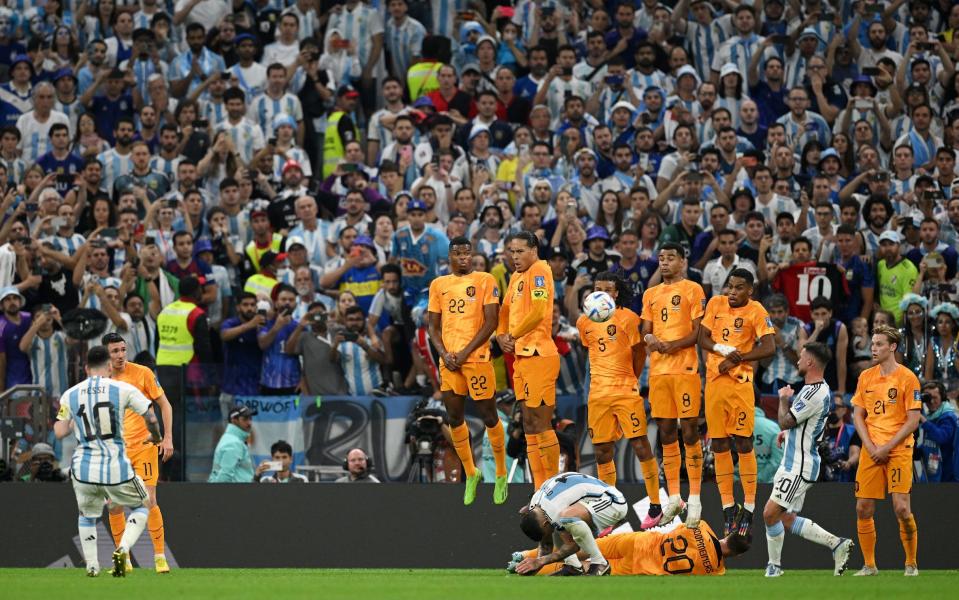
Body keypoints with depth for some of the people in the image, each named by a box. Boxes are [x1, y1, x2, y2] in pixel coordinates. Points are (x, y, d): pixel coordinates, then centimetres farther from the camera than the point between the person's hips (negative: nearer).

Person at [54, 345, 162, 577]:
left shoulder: (70, 395, 4)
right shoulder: (123, 389, -3)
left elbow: (59, 432, 2)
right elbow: (151, 418, -3)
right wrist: (156, 436, 19)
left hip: (83, 470, 2)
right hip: (116, 469, -2)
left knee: (87, 515, 29)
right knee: (143, 506, 21)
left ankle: (91, 566, 20)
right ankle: (123, 548, -2)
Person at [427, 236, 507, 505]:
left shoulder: (485, 281, 1)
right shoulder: (438, 285, 14)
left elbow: (491, 321, -5)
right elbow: (434, 325, 15)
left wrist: (466, 352, -11)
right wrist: (443, 354, -3)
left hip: (477, 357, -4)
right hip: (449, 360, 4)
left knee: (488, 416, -1)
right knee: (454, 419, 5)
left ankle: (501, 475, 12)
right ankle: (470, 474, 20)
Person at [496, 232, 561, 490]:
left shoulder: (539, 271, -11)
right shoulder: (516, 276, 17)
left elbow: (538, 312, -22)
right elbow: (506, 310, 28)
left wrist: (513, 335, -10)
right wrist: (501, 336, 9)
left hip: (539, 356, -10)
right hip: (521, 357, 10)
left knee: (541, 424, -8)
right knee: (529, 425, 11)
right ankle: (540, 493, 14)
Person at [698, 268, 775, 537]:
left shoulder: (756, 312, -6)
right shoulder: (715, 304, 8)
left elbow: (769, 348, -14)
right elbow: (702, 338, 8)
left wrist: (736, 358, -17)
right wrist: (723, 349, -11)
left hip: (740, 381, -5)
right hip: (714, 381, 5)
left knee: (744, 443, -6)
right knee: (719, 444, 6)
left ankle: (749, 508, -1)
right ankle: (728, 507, 14)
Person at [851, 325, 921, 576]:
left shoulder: (907, 377, -4)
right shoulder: (866, 377, 10)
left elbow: (913, 420, -6)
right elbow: (858, 415, 12)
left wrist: (887, 448, -11)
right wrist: (870, 447, -3)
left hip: (898, 450, -5)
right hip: (871, 450, 5)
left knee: (901, 508, -13)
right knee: (863, 509, 0)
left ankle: (911, 563, 1)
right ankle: (869, 565, 10)